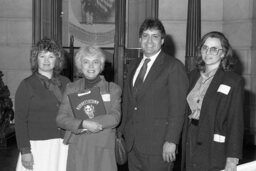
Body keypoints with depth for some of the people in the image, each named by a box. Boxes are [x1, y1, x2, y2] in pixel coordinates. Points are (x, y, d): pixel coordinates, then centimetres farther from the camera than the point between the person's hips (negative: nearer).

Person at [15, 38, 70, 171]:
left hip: (63, 146, 3)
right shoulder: (27, 85, -1)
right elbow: (20, 120, -4)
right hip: (38, 146, -3)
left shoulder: (65, 83, 10)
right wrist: (25, 151, -10)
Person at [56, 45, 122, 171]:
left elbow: (114, 118, -9)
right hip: (77, 149, 1)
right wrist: (83, 124, -18)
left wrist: (76, 124, -14)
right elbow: (60, 119, 2)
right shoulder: (71, 89, 10)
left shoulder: (113, 89, 4)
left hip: (102, 150, -1)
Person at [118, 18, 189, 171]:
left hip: (158, 144, -6)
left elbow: (177, 108, -11)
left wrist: (171, 141, -16)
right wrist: (121, 131, 10)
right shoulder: (133, 66, 15)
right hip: (132, 142, 6)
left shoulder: (174, 66, -7)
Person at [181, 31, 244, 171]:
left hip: (214, 152, -5)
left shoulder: (234, 82, -8)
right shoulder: (193, 76, 9)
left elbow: (236, 122, -10)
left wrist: (232, 159, -14)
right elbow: (186, 111, 12)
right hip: (190, 147, 5)